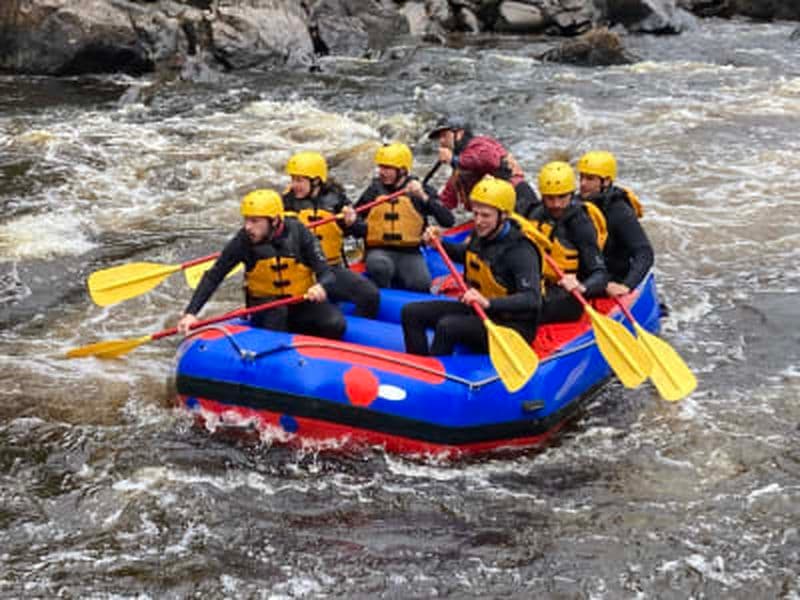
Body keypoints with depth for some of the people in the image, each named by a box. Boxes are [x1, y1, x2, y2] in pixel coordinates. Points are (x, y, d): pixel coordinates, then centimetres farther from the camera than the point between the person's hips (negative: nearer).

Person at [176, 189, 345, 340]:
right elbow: (213, 277, -9)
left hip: (303, 303, 1)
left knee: (335, 324, -25)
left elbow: (326, 273, -14)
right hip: (264, 306, 0)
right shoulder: (243, 240, -13)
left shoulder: (298, 233, -13)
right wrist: (191, 312, -20)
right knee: (275, 310, -35)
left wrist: (321, 286, -39)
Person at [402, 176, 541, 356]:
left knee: (447, 326, -32)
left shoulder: (520, 251, -22)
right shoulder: (480, 235, 1)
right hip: (476, 310, 9)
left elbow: (531, 299, -34)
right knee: (411, 312, -1)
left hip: (511, 325, -9)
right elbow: (464, 254, 26)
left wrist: (488, 303, -47)